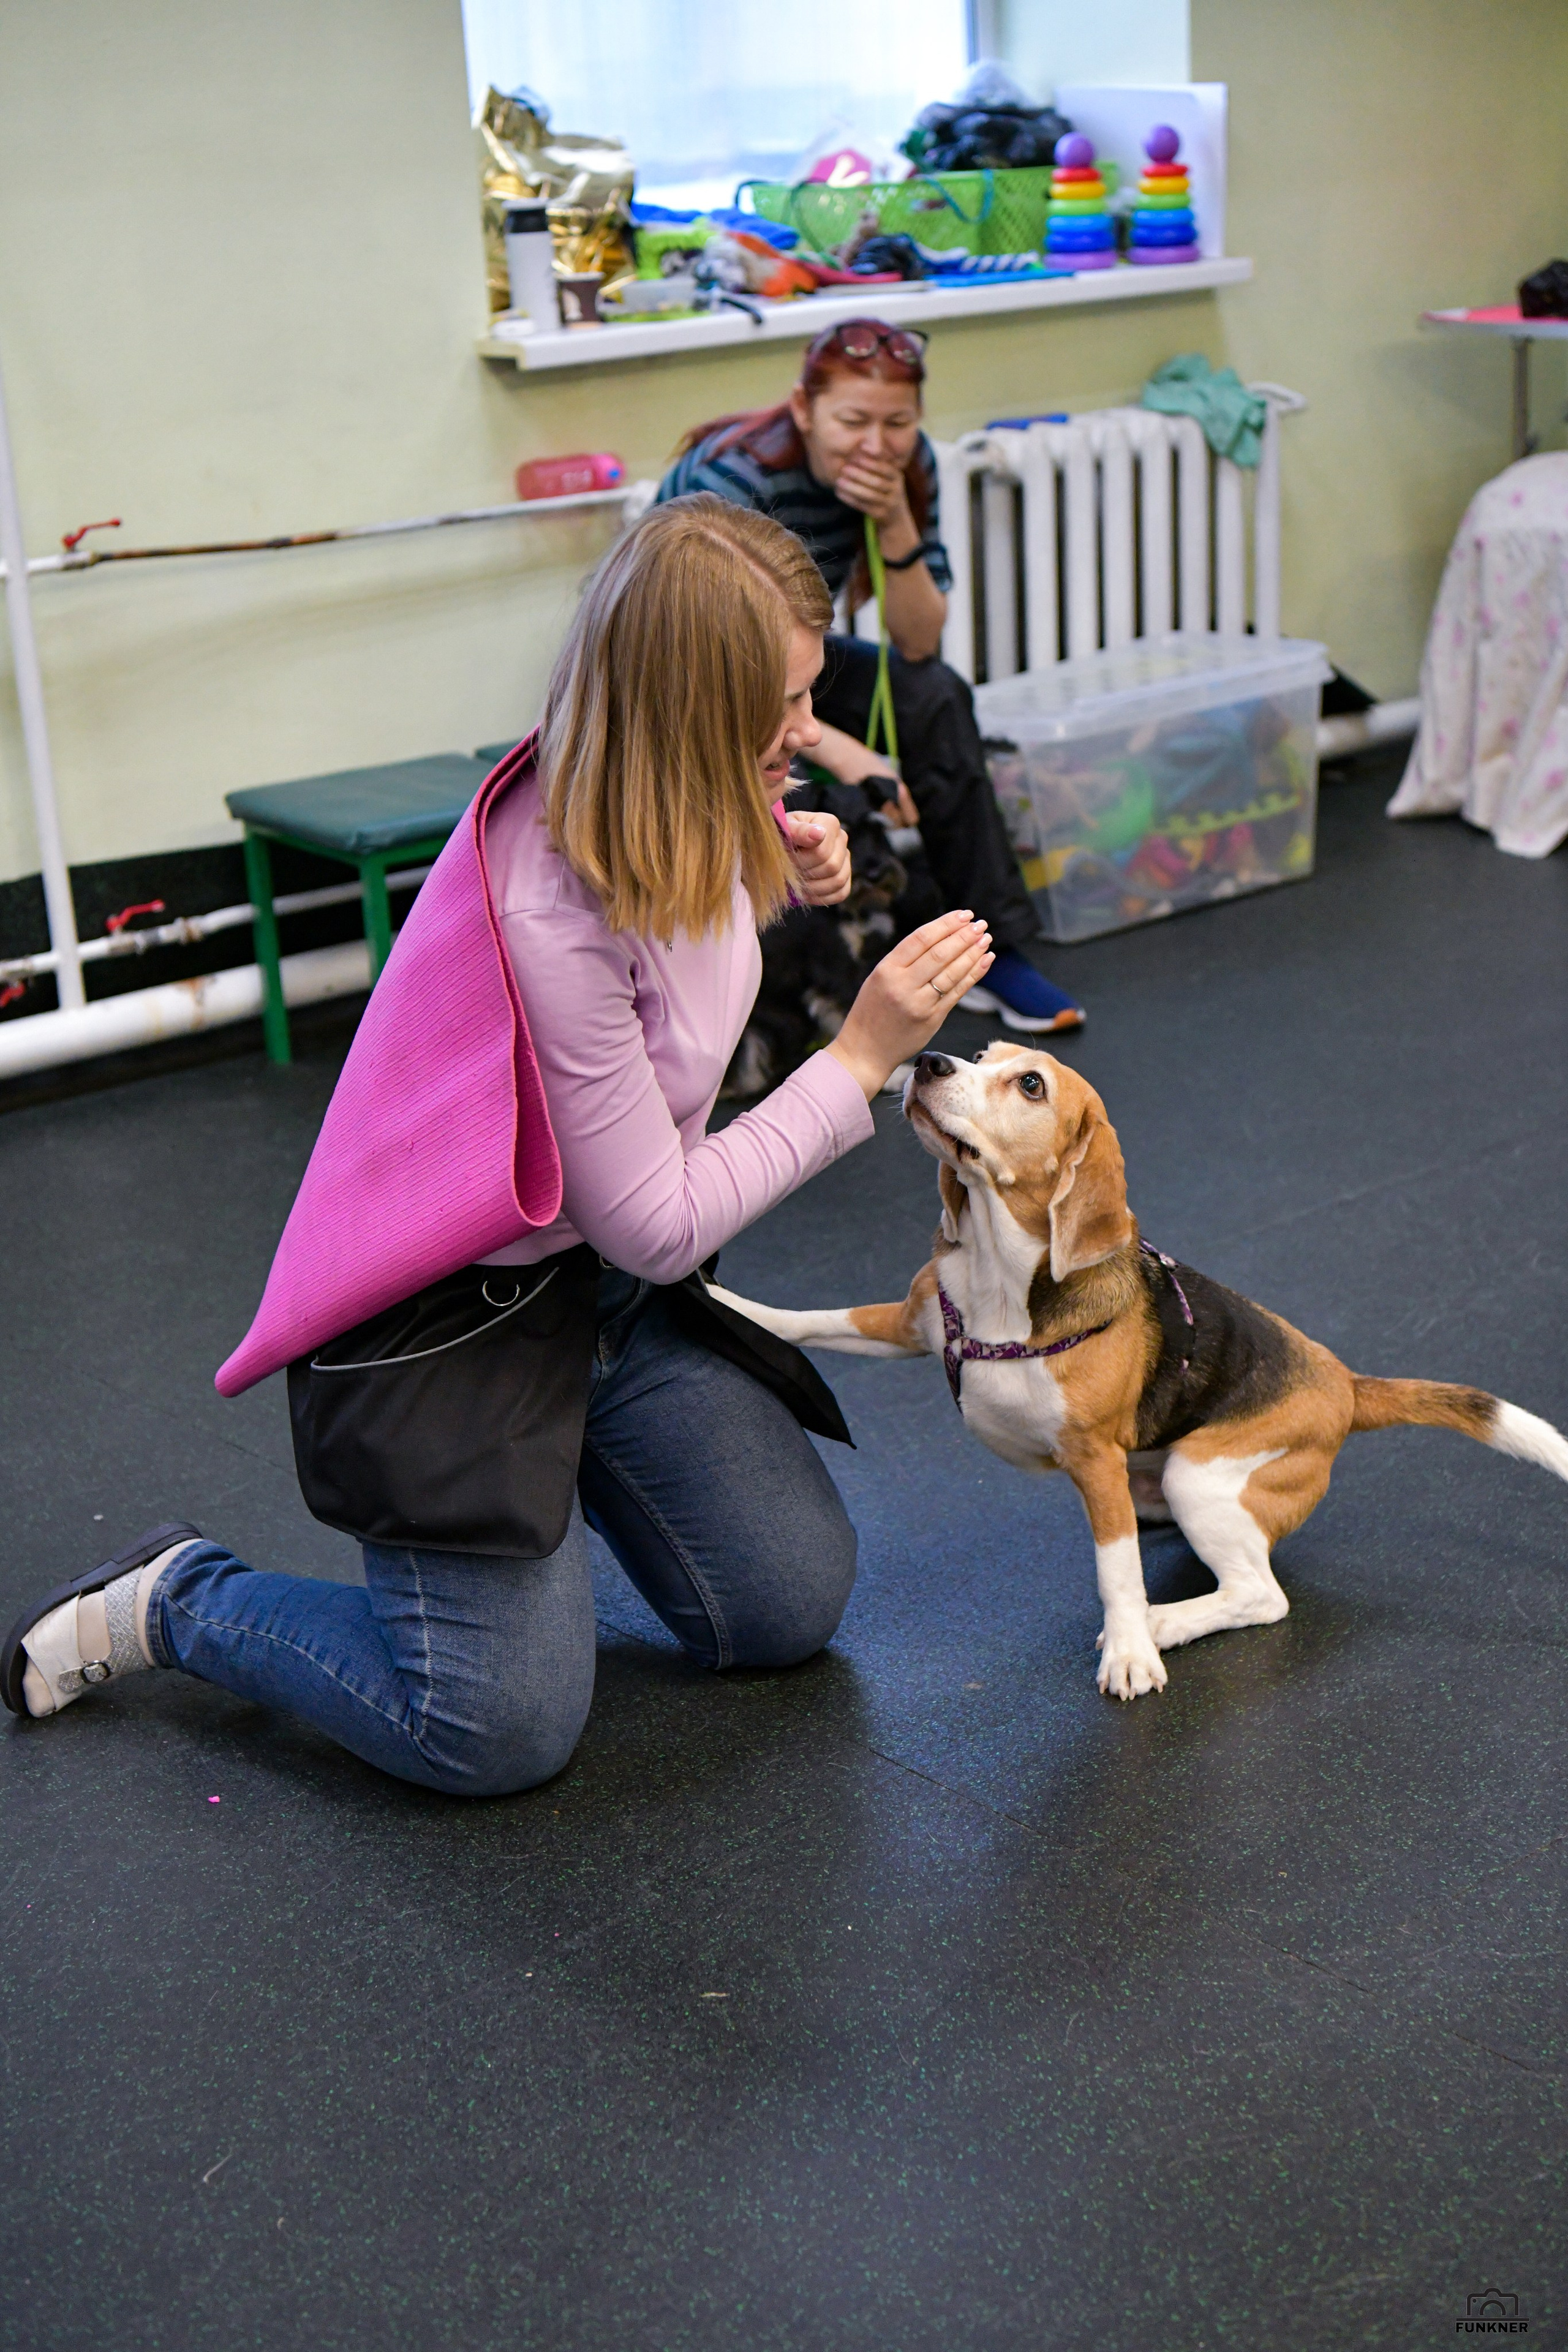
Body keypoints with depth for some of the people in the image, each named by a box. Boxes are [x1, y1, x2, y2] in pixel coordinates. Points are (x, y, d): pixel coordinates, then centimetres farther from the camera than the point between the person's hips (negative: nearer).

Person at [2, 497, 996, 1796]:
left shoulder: (663, 825, -8)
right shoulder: (549, 912, -32)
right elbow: (657, 1226, -24)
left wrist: (768, 873, -3)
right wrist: (862, 1057, -22)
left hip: (605, 1285, 8)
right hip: (453, 1316, -8)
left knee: (794, 1606, 6)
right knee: (502, 1734, -10)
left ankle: (563, 1464, 29)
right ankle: (175, 1601, 12)